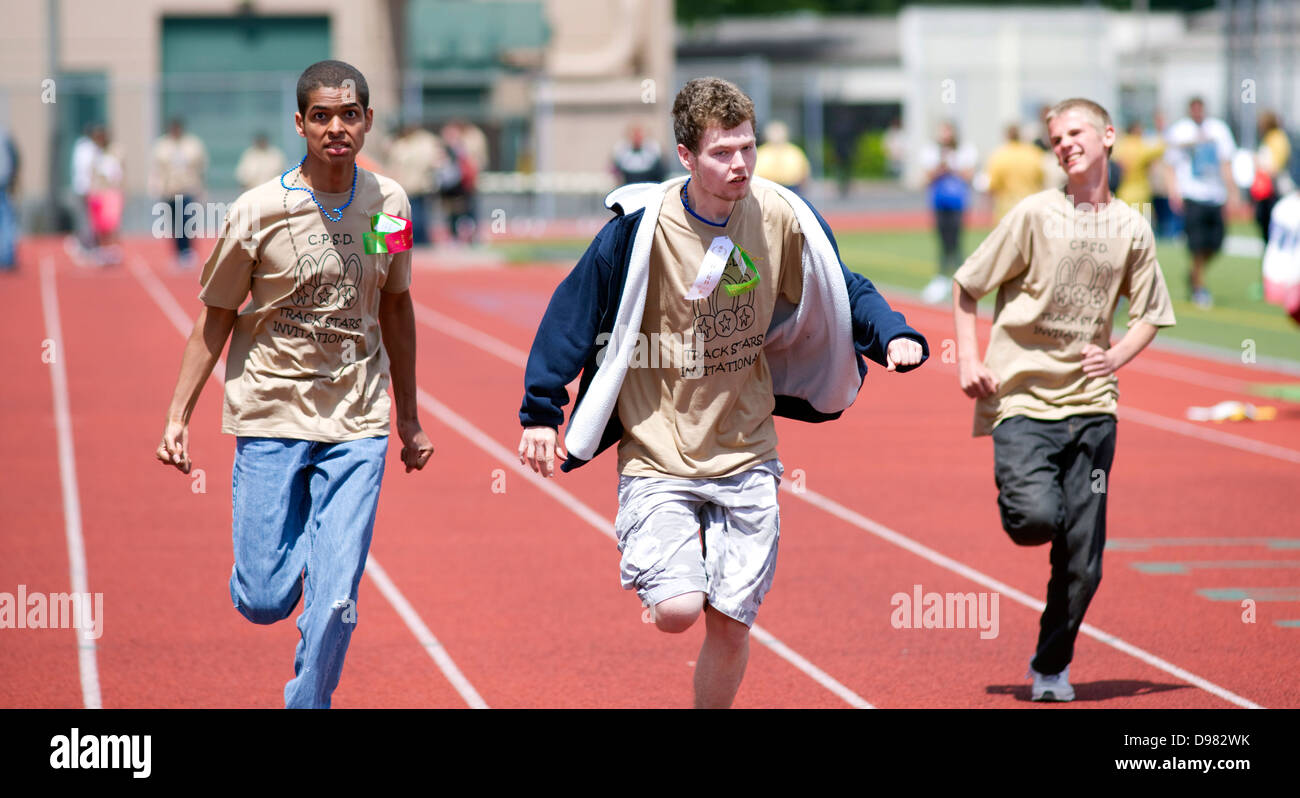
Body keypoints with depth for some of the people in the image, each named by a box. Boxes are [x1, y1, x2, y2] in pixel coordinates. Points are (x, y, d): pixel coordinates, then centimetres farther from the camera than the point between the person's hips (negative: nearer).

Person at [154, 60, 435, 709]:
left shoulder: (388, 203, 1)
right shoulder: (259, 211, -9)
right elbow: (216, 316, 1)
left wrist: (409, 419, 17)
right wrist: (178, 416, -4)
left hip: (357, 423, 1)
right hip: (271, 417, -1)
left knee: (334, 603, -8)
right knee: (263, 601, -1)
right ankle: (294, 537, 33)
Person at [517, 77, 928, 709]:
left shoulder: (782, 217, -6)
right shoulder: (640, 227, -16)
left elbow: (842, 292, 8)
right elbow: (574, 311, -6)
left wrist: (893, 336, -10)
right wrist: (541, 410, -5)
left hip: (745, 455, 3)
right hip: (658, 453, -3)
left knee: (730, 625, 3)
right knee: (677, 611, -17)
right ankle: (651, 571, 19)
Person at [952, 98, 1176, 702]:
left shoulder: (1132, 229, 7)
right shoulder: (1034, 215, -3)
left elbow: (1150, 315, 18)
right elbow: (966, 288, 3)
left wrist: (1117, 356, -1)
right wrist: (968, 359, -9)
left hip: (1090, 404, 3)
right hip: (1022, 401, -3)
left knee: (1082, 559, 1)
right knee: (1035, 520, -24)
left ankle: (1052, 667, 21)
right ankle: (1014, 494, 13)